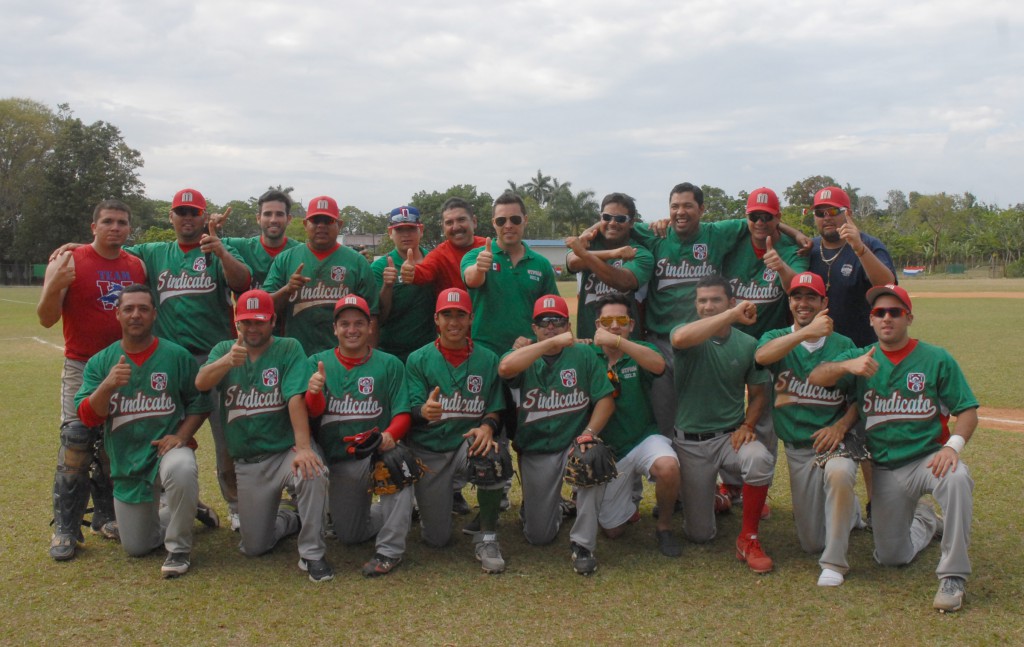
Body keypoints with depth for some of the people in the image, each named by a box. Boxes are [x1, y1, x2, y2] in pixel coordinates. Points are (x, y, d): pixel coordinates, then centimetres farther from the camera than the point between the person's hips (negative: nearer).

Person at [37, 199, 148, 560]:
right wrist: (54, 287, -25)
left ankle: (106, 518, 21)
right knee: (75, 446, -9)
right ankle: (65, 530, -3)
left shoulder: (138, 266, 7)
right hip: (82, 369, -4)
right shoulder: (68, 263, -5)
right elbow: (46, 319, -7)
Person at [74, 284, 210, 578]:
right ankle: (164, 511, 43)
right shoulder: (99, 362, 0)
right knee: (136, 548, 8)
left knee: (181, 469, -41)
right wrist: (107, 385, -26)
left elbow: (200, 402, 2)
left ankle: (179, 548, -17)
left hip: (166, 449, -3)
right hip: (127, 465, 3)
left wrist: (181, 436, -14)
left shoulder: (177, 355, -4)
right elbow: (87, 417, -8)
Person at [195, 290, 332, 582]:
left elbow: (296, 398, -20)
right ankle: (290, 520, 36)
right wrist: (227, 362, -36)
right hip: (247, 462, 3)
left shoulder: (288, 348, -7)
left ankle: (312, 554, -19)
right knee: (254, 547, 2)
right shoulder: (224, 349, 4)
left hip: (285, 450, -3)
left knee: (313, 473, -38)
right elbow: (201, 383, -16)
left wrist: (303, 447, -33)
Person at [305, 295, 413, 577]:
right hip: (338, 461, 3)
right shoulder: (318, 362, 3)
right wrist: (314, 391, -34)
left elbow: (403, 413, -7)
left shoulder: (389, 364, -1)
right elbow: (315, 411, -10)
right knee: (349, 536, 8)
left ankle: (390, 551, -27)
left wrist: (390, 434, -30)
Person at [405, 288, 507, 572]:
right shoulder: (418, 360, -1)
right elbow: (411, 409, -9)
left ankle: (487, 537, -16)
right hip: (428, 452, 0)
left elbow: (495, 408, 3)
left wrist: (487, 426, -22)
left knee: (490, 453, -38)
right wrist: (424, 411, -34)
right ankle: (432, 501, 35)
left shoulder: (487, 360, 2)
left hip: (467, 444, 0)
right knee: (437, 538, -4)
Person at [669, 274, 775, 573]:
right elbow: (680, 338, -34)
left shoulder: (747, 344, 0)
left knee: (760, 460, -36)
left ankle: (748, 539, -14)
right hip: (690, 442, -1)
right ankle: (713, 490, 40)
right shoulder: (687, 332, -7)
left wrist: (747, 426, -11)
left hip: (730, 435, 1)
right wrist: (732, 315, -33)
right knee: (699, 534, 3)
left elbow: (759, 394, 9)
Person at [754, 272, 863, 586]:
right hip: (798, 447, 2)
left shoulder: (843, 345, 4)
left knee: (839, 473, -39)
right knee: (811, 543, 5)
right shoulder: (777, 338, 3)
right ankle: (848, 512, 40)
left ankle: (834, 563, -21)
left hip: (835, 440, -2)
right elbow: (762, 356, -22)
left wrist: (841, 426, -14)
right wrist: (807, 332, -33)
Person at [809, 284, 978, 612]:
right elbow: (816, 377, -12)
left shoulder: (937, 359, -2)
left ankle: (953, 577, -24)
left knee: (957, 479, -38)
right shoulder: (861, 358, 4)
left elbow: (967, 410, -3)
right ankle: (924, 522, 38)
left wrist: (953, 445, -23)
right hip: (885, 470, 3)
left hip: (928, 458, -2)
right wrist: (848, 365, -32)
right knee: (890, 557, 3)